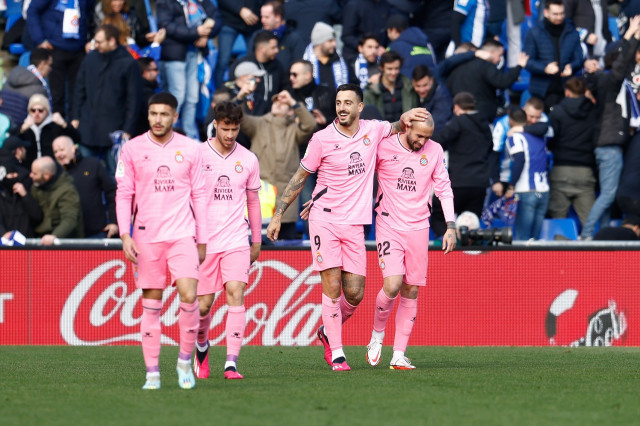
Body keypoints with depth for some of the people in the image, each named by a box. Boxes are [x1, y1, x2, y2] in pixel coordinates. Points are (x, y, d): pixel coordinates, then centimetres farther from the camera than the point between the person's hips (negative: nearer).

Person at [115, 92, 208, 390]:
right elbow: (123, 194, 5)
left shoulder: (190, 149, 5)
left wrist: (202, 239, 7)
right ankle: (152, 373, 5)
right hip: (146, 237, 0)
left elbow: (199, 195, 9)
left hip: (182, 234, 0)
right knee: (151, 304, 1)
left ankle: (185, 360, 4)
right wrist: (125, 235, -5)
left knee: (188, 296, -14)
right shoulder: (132, 149, 3)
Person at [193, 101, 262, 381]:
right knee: (203, 304, 2)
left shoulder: (248, 160, 6)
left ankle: (231, 363, -19)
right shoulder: (197, 155, -1)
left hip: (236, 240, 1)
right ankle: (202, 347, 33)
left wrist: (257, 241, 18)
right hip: (204, 241, -1)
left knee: (236, 293, -16)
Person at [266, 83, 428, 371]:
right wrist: (278, 215, 2)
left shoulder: (372, 130, 4)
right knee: (332, 287, -10)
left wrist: (405, 118, 2)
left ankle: (327, 332, 26)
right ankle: (336, 353, -2)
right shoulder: (322, 139, -5)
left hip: (354, 223, 3)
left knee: (355, 293, -1)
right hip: (324, 219, -3)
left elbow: (398, 128, 27)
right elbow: (299, 178, 4)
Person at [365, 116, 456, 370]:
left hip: (418, 228, 3)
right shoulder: (382, 146, -6)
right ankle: (377, 335, 9)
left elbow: (444, 188, 10)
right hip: (389, 225, -3)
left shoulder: (434, 151, 3)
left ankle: (398, 355, 5)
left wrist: (451, 226, 2)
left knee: (411, 290, 0)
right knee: (392, 285, -18)